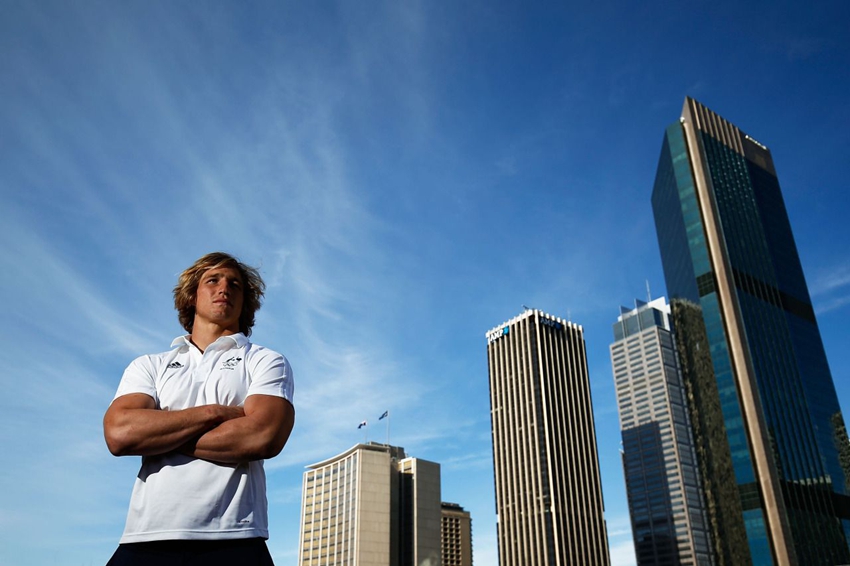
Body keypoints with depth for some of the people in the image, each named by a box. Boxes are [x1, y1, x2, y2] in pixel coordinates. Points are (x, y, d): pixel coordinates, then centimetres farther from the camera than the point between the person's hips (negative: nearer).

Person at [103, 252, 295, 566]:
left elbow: (262, 436, -11)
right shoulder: (149, 366, 15)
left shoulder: (266, 362, 7)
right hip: (146, 539, 2)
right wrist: (215, 412, -7)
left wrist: (154, 435, -4)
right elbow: (119, 433, -3)